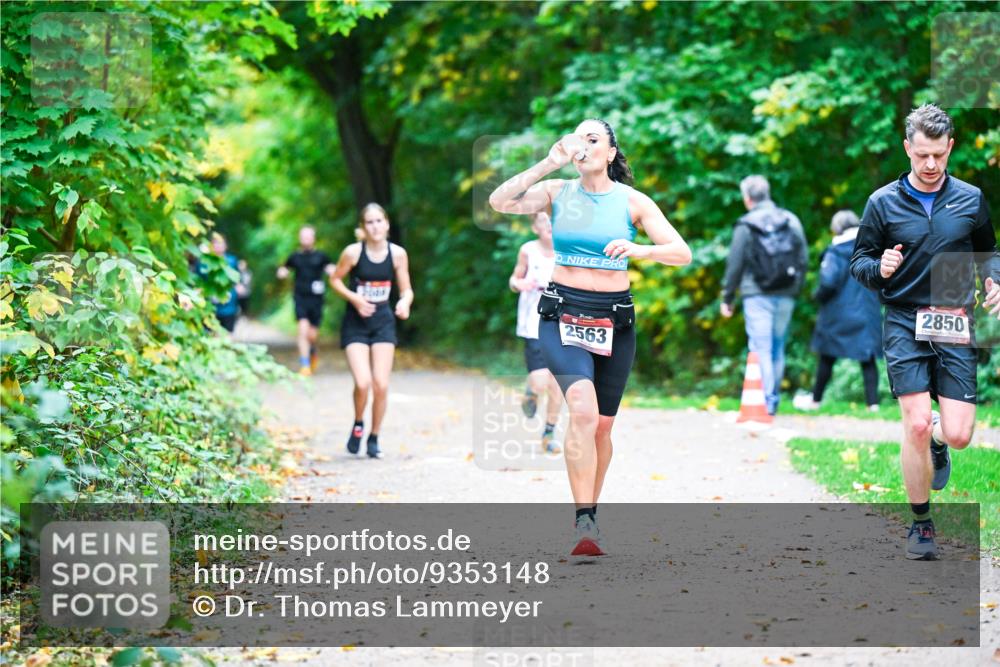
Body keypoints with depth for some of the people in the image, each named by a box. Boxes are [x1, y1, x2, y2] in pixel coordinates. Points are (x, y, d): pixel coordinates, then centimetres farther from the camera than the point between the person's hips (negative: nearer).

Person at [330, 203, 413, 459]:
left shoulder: (397, 254, -4)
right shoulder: (353, 252, -11)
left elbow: (406, 289, 3)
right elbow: (335, 280, 2)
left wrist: (405, 303, -20)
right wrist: (355, 298, -15)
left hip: (383, 321, 2)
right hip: (355, 323, -2)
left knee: (381, 385, -4)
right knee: (363, 382, -17)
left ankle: (374, 439, 15)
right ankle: (358, 426, 13)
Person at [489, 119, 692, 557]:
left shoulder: (633, 202, 2)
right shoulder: (557, 192, 2)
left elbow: (681, 253, -5)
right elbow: (499, 202, -13)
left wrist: (639, 249, -23)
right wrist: (549, 163, -16)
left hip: (614, 319, 2)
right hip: (562, 315, -2)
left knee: (602, 425, 9)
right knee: (583, 410, -24)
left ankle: (588, 512, 30)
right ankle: (585, 522, -27)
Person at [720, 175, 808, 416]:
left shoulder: (746, 225, -6)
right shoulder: (792, 221, 7)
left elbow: (735, 265, -4)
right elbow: (803, 260, 9)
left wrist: (727, 298, 5)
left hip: (758, 296, -4)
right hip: (785, 297, 4)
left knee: (761, 349, -4)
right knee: (778, 349, 13)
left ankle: (765, 401, -11)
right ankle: (774, 398, 17)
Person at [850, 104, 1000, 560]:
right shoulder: (883, 202, 1)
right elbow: (858, 261, 7)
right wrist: (879, 269, -16)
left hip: (956, 326, 2)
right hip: (905, 323, -2)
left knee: (958, 435, -6)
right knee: (916, 426, -12)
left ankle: (936, 439, 34)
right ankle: (921, 524, 7)